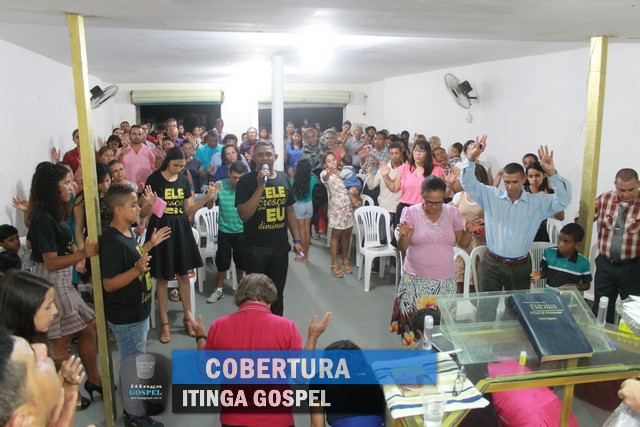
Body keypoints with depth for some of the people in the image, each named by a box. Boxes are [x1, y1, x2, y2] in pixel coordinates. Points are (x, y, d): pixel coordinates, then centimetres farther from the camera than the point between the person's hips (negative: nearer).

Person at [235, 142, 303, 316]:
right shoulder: (246, 181, -9)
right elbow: (244, 215, -18)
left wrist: (297, 239, 8)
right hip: (255, 248, -4)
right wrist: (260, 186, -22)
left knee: (278, 292, 16)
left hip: (280, 246, 4)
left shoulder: (283, 178, 4)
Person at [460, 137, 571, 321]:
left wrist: (552, 173, -26)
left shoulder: (538, 202, -2)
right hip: (492, 264, -1)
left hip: (520, 266, 1)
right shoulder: (490, 195, -2)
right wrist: (471, 158, -26)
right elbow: (468, 183, -9)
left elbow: (563, 199, -11)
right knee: (486, 309, 6)